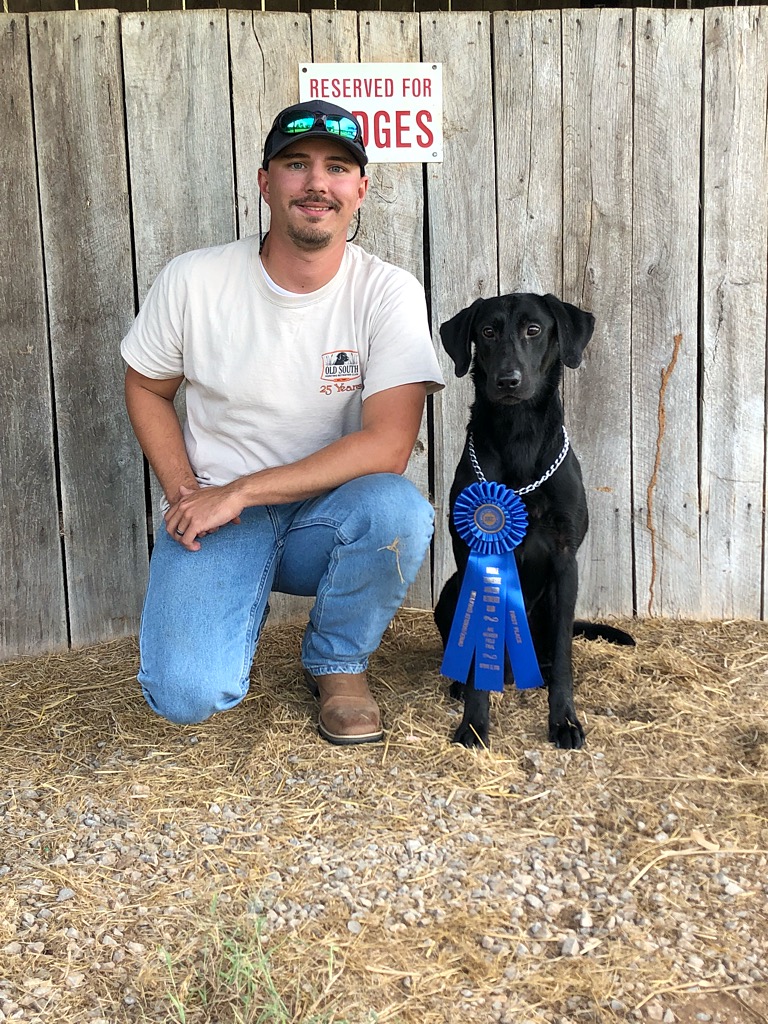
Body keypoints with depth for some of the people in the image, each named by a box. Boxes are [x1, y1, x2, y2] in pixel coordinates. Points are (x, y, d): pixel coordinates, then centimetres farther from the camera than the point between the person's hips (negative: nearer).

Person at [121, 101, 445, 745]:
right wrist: (184, 493, -7)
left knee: (400, 511, -35)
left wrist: (240, 490, -22)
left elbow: (388, 446, -21)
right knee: (187, 695, -23)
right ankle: (238, 611, 16)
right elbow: (147, 389, 9)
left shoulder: (388, 293, -11)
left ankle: (338, 661, -2)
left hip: (328, 512, 1)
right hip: (213, 514, 0)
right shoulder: (193, 281, -7)